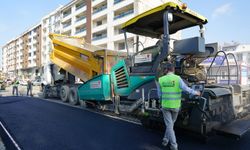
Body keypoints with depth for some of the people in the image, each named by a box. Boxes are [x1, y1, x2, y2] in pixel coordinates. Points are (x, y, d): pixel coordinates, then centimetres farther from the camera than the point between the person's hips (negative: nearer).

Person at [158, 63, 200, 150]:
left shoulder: (161, 79, -4)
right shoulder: (177, 78, -11)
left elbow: (160, 94, 2)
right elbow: (186, 89, -14)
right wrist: (195, 92, 4)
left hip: (165, 105, 1)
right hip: (175, 106, 0)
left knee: (169, 125, 8)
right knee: (171, 123, 21)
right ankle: (166, 140, 32)